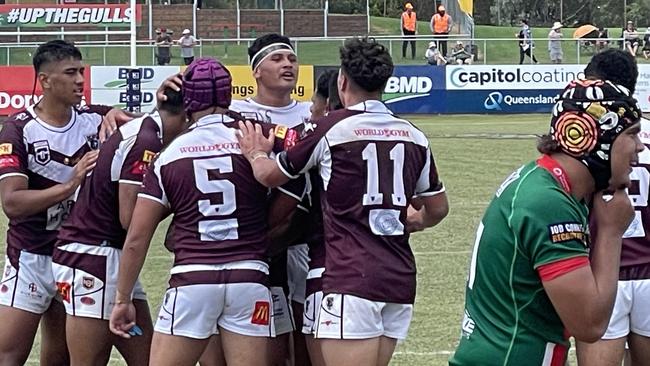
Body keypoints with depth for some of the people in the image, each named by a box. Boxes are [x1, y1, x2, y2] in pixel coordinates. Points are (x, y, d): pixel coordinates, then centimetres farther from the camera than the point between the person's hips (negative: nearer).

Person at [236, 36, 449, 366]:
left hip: (353, 277, -6)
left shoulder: (331, 128, -5)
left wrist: (256, 154, 30)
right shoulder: (413, 136, 10)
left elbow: (270, 176, 9)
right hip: (401, 278, 6)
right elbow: (437, 208, 21)